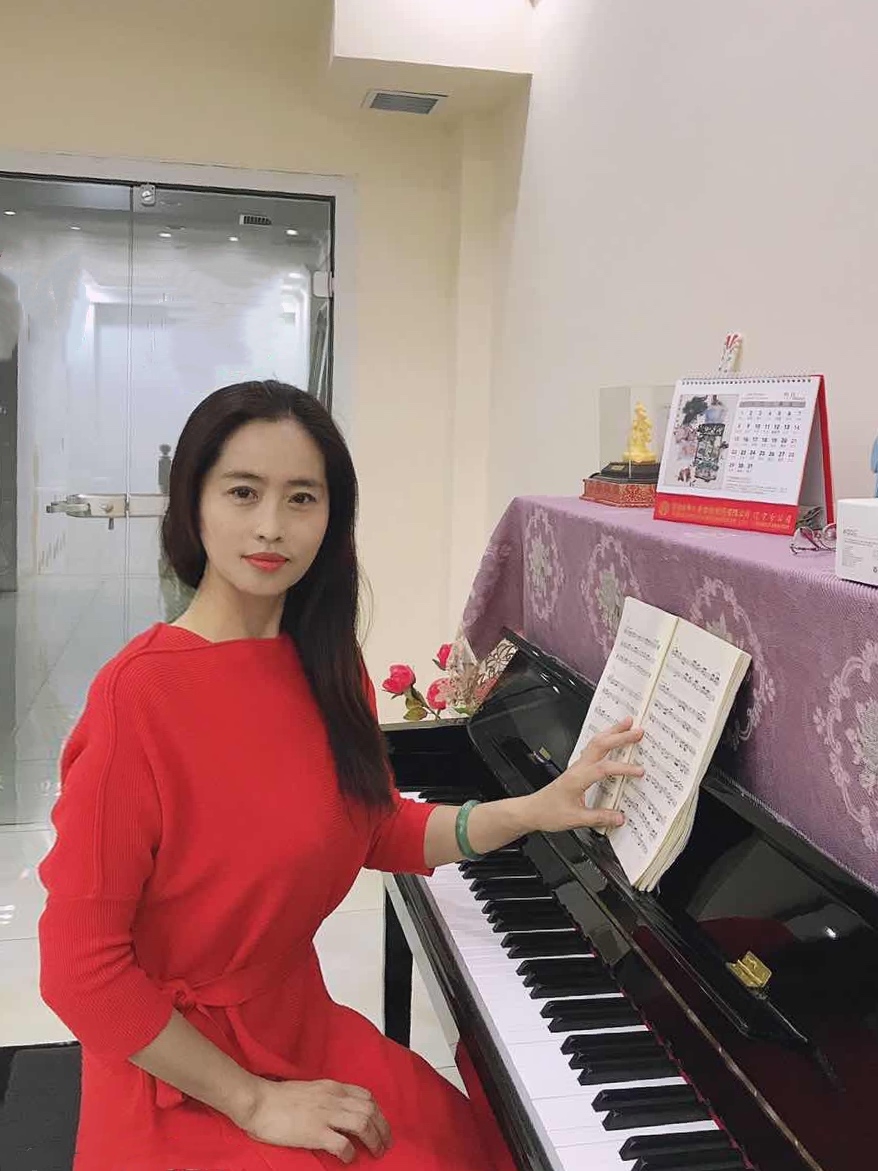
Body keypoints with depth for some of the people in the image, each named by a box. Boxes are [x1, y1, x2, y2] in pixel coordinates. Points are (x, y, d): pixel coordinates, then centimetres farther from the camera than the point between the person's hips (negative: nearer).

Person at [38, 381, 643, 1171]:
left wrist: (532, 811, -3)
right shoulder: (139, 696, -22)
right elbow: (82, 966, -19)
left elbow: (378, 831, 10)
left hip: (305, 1029, 6)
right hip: (186, 1083, -6)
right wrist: (255, 1103, -15)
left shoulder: (327, 668, -1)